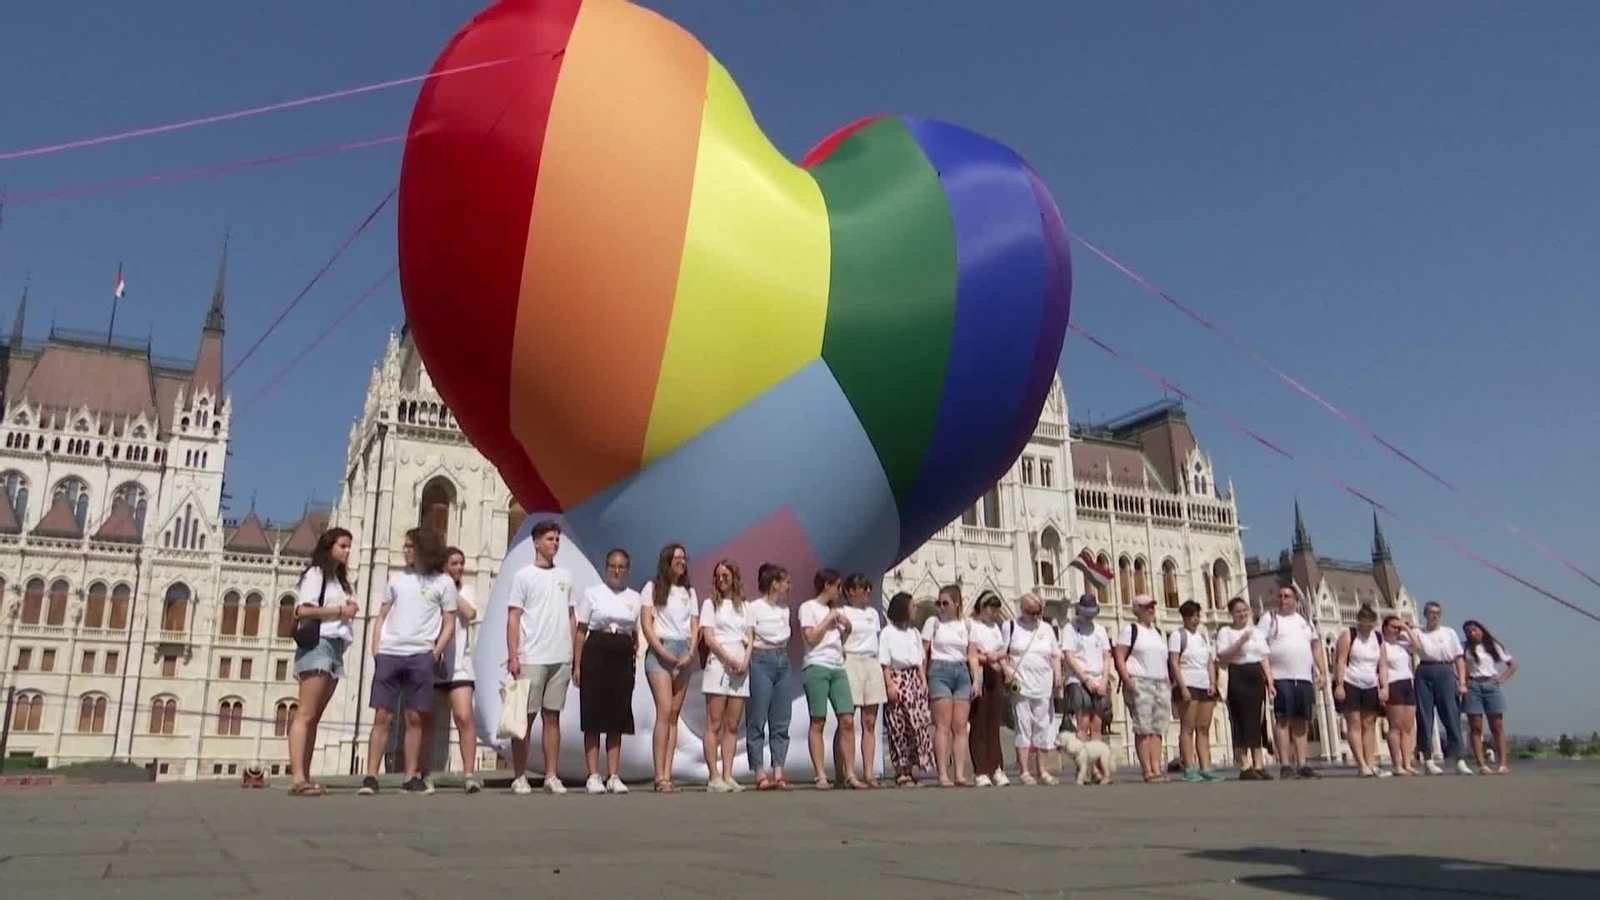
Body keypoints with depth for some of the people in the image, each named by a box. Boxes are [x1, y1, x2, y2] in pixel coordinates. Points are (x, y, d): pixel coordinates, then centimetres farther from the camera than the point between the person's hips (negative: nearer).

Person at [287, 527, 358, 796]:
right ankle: (297, 777, -20)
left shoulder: (337, 578, 24)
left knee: (314, 717, 6)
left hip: (335, 647, 9)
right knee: (305, 714, -14)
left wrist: (349, 610, 4)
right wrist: (340, 611, -11)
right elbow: (303, 610, -14)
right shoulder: (315, 574, -2)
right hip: (317, 643, -9)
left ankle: (305, 777, 5)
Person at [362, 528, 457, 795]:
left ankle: (411, 777, 8)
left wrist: (435, 653, -6)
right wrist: (375, 649, 3)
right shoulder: (397, 578, 13)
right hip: (389, 653, 2)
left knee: (414, 718, 2)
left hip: (420, 656, -2)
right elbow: (382, 616, 15)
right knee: (381, 716, -1)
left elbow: (449, 625, 4)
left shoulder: (443, 582, 4)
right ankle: (370, 776, 1)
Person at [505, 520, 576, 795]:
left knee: (552, 716, 6)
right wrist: (512, 656, -12)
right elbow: (513, 618, -3)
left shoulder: (565, 576, 12)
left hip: (561, 658, 4)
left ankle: (552, 776, 10)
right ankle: (520, 777, 8)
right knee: (525, 717, 1)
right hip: (531, 658, -4)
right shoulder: (523, 576, 0)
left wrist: (575, 654, 10)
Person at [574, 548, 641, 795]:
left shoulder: (635, 598, 11)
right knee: (593, 717, -2)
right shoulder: (592, 594, 3)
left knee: (617, 718, 4)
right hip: (596, 653, -3)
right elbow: (580, 631, 1)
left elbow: (636, 635, 12)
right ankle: (593, 776, 2)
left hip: (623, 657, 3)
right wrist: (577, 665, -6)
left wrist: (634, 663, 3)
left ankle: (613, 776, 8)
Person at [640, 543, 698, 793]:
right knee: (664, 711, -15)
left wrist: (691, 653, -5)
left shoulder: (689, 592, 17)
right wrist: (662, 651, -12)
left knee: (674, 715, 1)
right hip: (660, 651, -4)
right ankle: (660, 777, -15)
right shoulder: (652, 587, 5)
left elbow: (695, 627, 11)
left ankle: (667, 775, 0)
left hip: (684, 653, 4)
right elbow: (646, 623, -3)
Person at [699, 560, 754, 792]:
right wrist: (730, 660, -13)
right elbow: (708, 638, -4)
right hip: (718, 664, -4)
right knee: (714, 725, -7)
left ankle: (727, 776, 2)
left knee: (732, 726, 2)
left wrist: (745, 661, -6)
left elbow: (750, 639, 12)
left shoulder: (743, 606, 16)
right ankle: (714, 777, -7)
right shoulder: (710, 603, 5)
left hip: (741, 668, 4)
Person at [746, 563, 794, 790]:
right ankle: (760, 774, 0)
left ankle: (778, 773, 8)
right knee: (757, 721, -2)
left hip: (782, 661, 7)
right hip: (761, 661, -7)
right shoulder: (754, 608, -5)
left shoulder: (785, 610, 12)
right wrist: (747, 663, -12)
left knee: (781, 722, 5)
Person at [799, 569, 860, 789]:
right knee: (818, 722, -5)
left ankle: (849, 773, 0)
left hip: (838, 667, 6)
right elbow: (811, 637, -10)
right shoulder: (808, 607, 2)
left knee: (847, 720, -3)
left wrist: (847, 628, 9)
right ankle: (821, 776, -5)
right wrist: (829, 618, -4)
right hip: (817, 667, -6)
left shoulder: (836, 611, 22)